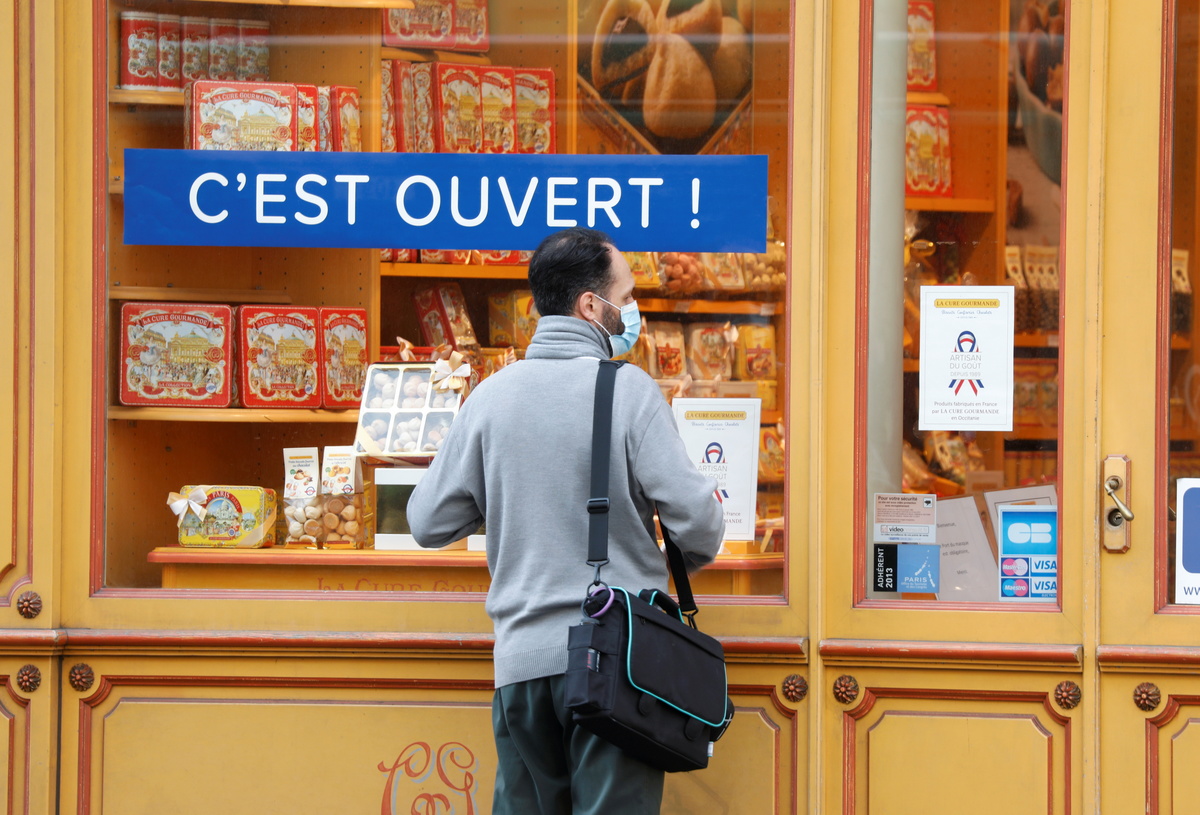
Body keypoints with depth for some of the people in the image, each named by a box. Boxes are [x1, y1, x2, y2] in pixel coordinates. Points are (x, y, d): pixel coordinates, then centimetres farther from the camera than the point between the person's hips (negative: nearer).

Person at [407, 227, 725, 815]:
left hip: (520, 660, 4)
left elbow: (428, 523, 8)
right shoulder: (628, 389, -7)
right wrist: (690, 557, 13)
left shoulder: (490, 396, 4)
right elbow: (696, 520, -10)